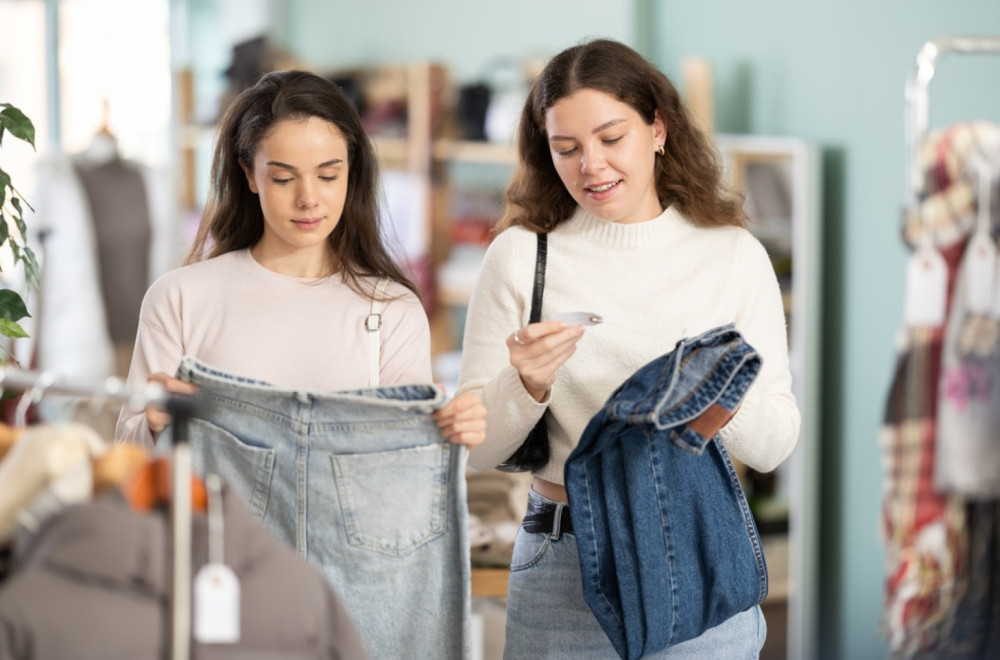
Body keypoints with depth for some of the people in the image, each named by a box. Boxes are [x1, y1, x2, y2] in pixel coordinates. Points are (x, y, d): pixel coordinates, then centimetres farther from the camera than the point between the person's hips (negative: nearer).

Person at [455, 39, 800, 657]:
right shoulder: (520, 255, 0)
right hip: (562, 562, 0)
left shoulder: (734, 255, 1)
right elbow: (477, 449, 0)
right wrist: (527, 384, -19)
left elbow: (775, 446, 0)